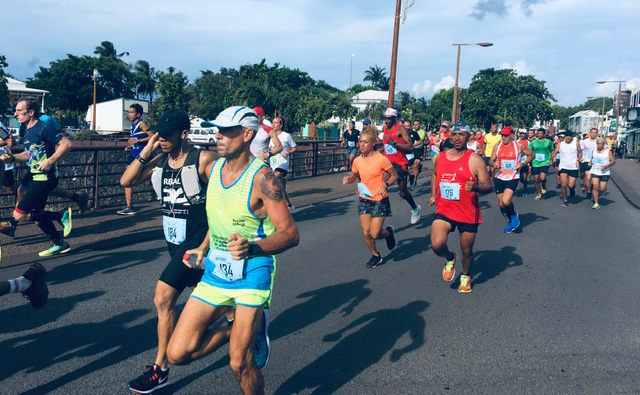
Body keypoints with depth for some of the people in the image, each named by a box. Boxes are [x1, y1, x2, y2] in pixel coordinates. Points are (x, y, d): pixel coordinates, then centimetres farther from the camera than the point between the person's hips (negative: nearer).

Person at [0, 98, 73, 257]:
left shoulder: (43, 128, -15)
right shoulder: (27, 131, 13)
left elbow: (66, 144, -18)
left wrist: (50, 161, -25)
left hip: (45, 178, -10)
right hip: (34, 178, 10)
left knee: (19, 215, -10)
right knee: (35, 214, 14)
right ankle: (60, 244, 26)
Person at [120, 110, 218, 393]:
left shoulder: (203, 160, -15)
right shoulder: (158, 161, 3)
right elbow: (126, 181, -2)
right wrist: (146, 151, -12)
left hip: (197, 239, -7)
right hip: (174, 241, 7)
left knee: (163, 299, -10)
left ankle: (160, 370, 3)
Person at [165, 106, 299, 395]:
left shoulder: (261, 176, -15)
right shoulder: (216, 167, 6)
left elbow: (290, 233, -20)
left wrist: (252, 247, -36)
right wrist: (204, 249, 16)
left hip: (251, 274, -6)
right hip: (215, 272, 6)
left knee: (240, 364, -3)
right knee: (177, 354, 1)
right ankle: (236, 329, 23)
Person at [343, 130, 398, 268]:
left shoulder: (381, 159, -13)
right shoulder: (357, 161, 0)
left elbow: (394, 175, -2)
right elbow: (354, 177, 16)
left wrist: (385, 185, -20)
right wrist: (348, 179, -7)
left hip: (379, 200, -4)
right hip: (364, 199, 4)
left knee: (374, 234, -7)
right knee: (366, 232, 0)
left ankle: (388, 232, 28)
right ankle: (375, 256, 25)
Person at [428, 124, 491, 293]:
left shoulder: (475, 160, -8)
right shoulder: (440, 157, 5)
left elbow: (488, 186, -8)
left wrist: (475, 187, -30)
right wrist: (433, 194, 14)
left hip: (468, 213, -2)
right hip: (444, 210, 2)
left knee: (467, 250, 11)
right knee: (437, 244, -20)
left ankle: (466, 276, 42)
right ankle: (450, 258, 15)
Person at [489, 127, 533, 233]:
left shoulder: (519, 146, -4)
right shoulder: (497, 146, 3)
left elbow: (531, 155, 8)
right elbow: (491, 160, 7)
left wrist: (523, 164, -7)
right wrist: (494, 164, -17)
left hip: (513, 178, -4)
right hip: (499, 178, 4)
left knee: (506, 201, -21)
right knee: (501, 204, 7)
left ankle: (514, 215, 12)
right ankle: (510, 222, 32)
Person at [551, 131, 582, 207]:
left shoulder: (576, 143, 3)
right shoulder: (560, 144, 4)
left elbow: (580, 152, 11)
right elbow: (554, 152, 5)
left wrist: (578, 159, -6)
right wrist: (554, 157, -16)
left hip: (573, 167, 0)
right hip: (563, 166, 1)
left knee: (571, 185, -7)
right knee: (563, 184, -10)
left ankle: (572, 189, 32)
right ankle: (565, 200, 7)